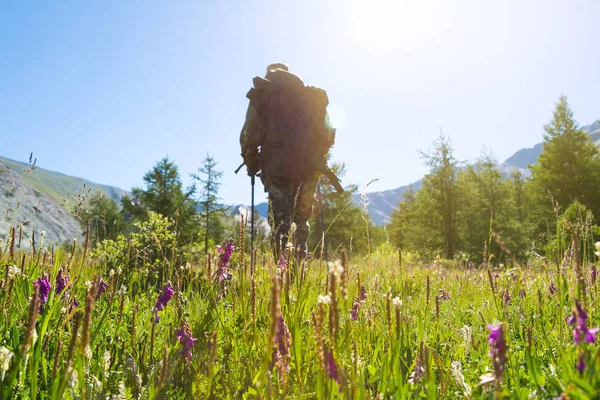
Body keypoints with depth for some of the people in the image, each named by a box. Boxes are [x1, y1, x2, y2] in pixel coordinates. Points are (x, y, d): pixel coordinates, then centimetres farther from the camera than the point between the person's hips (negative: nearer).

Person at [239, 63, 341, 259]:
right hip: (309, 165, 3)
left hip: (277, 166, -2)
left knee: (280, 220, 3)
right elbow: (327, 132, 12)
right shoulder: (311, 97, 17)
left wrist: (251, 165, 15)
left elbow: (248, 135, 2)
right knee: (302, 217, 18)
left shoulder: (262, 95, 9)